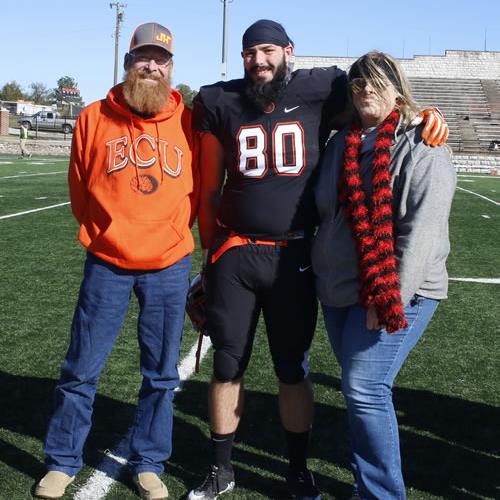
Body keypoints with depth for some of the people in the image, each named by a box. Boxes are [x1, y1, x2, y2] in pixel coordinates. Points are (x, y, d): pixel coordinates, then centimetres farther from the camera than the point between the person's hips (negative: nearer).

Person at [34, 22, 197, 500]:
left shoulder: (188, 122, -2)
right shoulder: (95, 118, -3)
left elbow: (199, 191, 8)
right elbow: (80, 191, 7)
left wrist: (165, 231, 8)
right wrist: (106, 234, 9)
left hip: (169, 266, 1)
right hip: (107, 263, 0)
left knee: (161, 373, 10)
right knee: (81, 369, 7)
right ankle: (62, 462, 25)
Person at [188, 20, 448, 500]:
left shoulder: (319, 90, -2)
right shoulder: (222, 103, 2)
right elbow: (210, 187, 9)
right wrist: (211, 248, 12)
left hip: (293, 256, -1)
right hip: (234, 255, 1)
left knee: (293, 371, 9)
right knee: (226, 367, 10)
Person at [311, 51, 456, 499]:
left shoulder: (422, 149, -9)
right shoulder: (342, 145, 11)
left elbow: (422, 232, -17)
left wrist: (389, 298, -21)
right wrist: (317, 272, 12)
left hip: (399, 294, -6)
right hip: (339, 291, 7)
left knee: (365, 390, -11)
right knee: (359, 390, 13)